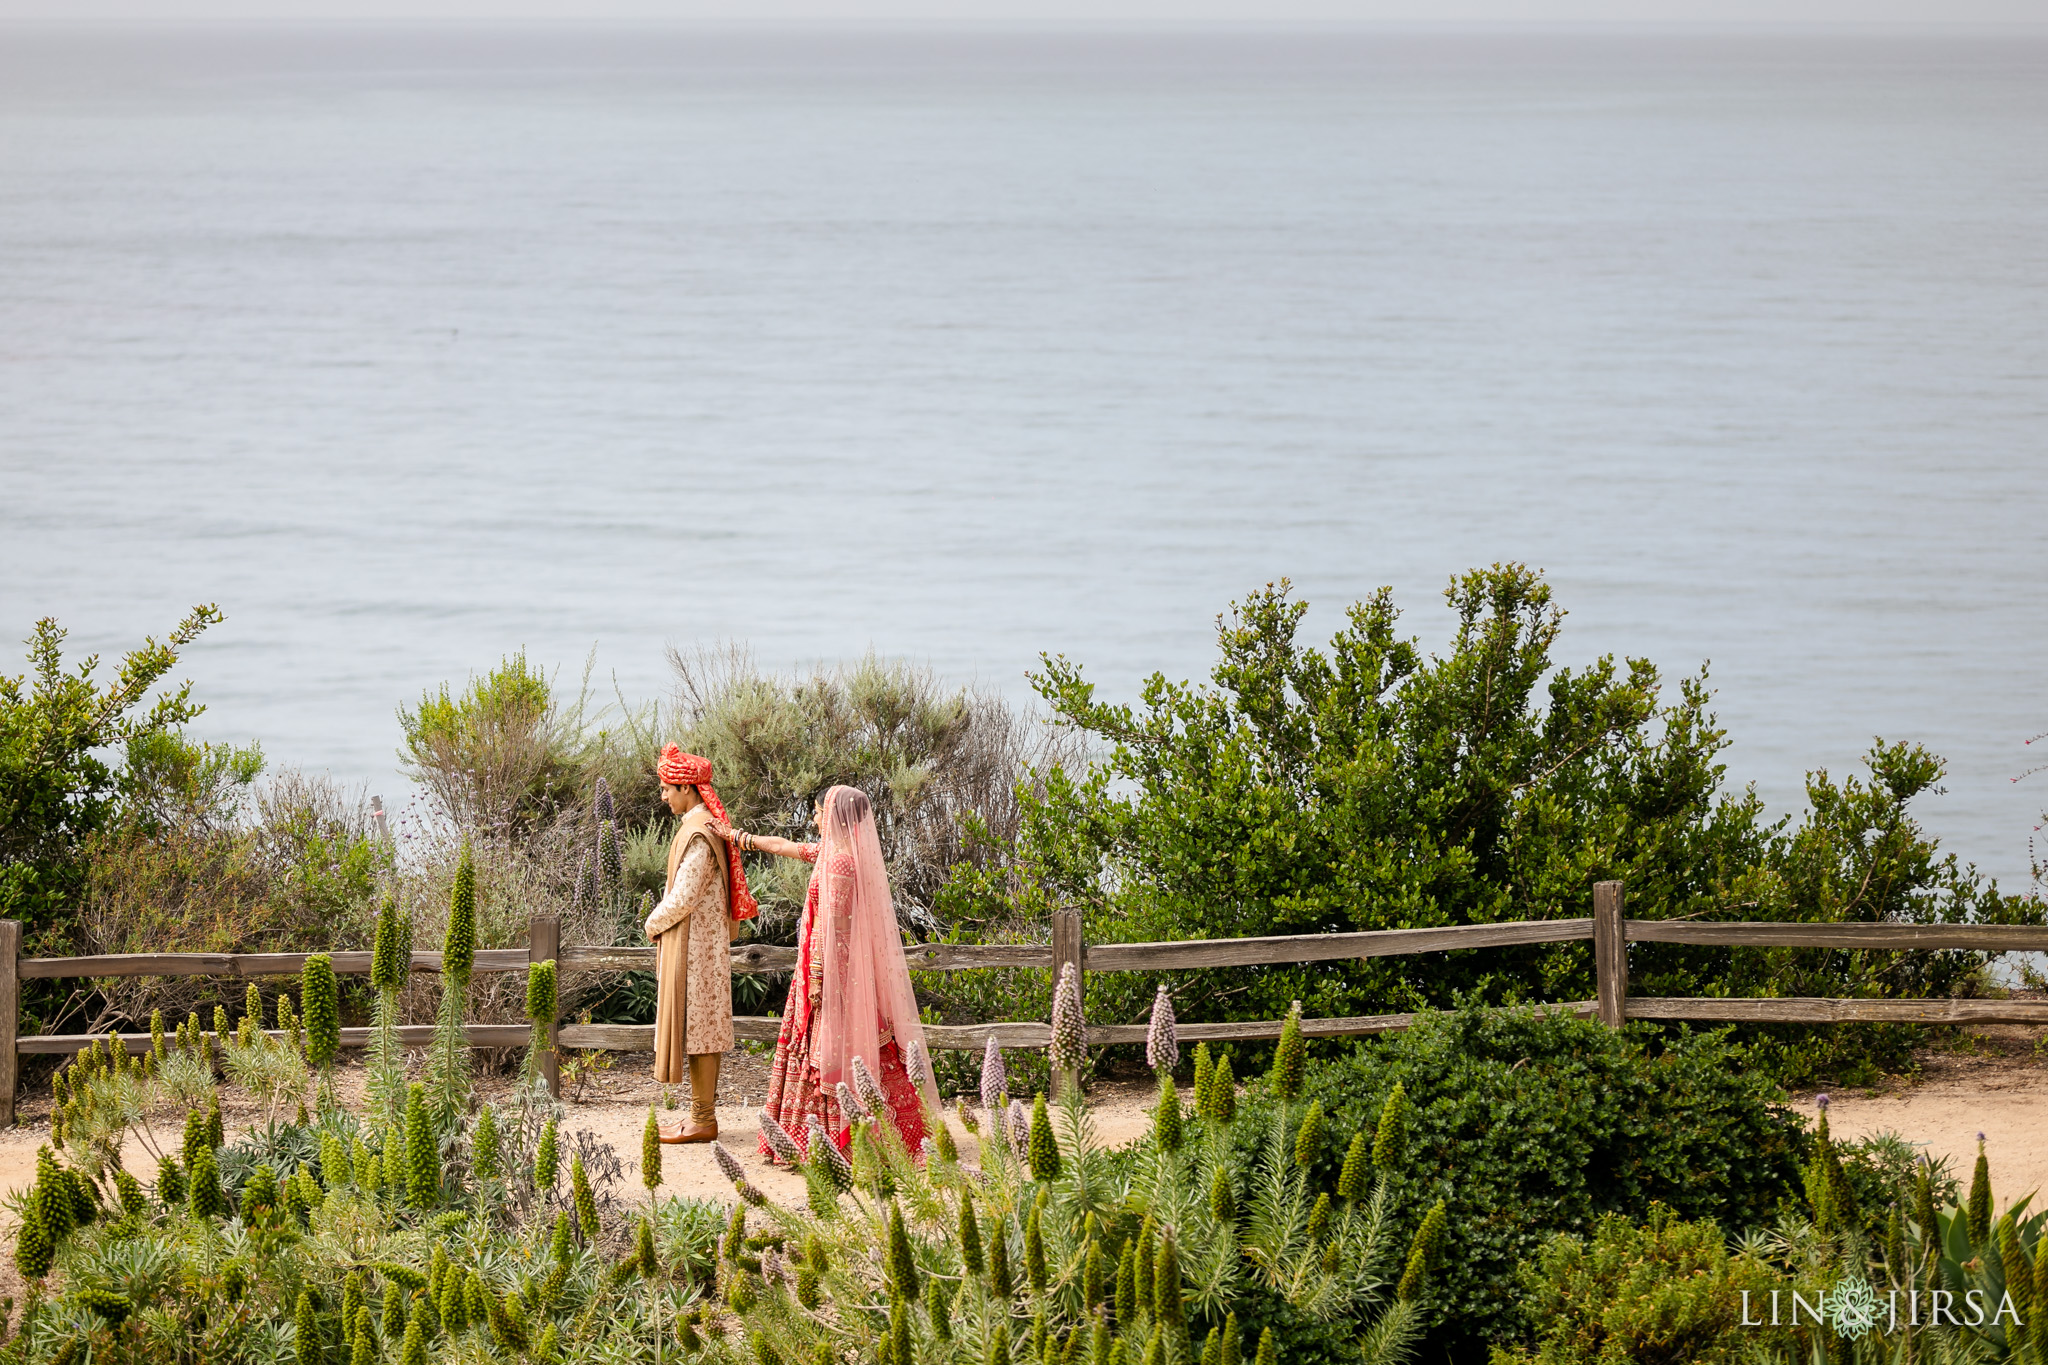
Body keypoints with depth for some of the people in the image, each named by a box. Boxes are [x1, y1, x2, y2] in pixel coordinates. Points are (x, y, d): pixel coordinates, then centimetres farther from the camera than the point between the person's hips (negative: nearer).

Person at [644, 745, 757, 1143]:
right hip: (704, 942, 10)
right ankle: (703, 1115, 17)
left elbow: (684, 896, -22)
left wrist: (654, 923, -5)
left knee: (695, 1029, -6)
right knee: (705, 1031, 12)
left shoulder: (698, 834, -19)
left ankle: (702, 1121, -3)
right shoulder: (709, 827, 12)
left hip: (692, 945, -10)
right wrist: (662, 921, 14)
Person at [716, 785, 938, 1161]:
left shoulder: (840, 862, -18)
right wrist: (737, 837, 32)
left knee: (832, 1051, -6)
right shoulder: (837, 852, 12)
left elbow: (832, 927, -20)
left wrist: (818, 977, -19)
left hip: (834, 965, -10)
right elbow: (785, 847, 24)